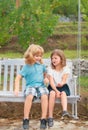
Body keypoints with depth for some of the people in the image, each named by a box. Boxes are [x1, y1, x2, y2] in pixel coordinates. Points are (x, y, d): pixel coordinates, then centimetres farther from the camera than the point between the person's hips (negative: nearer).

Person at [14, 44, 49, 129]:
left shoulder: (41, 65, 12)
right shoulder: (26, 67, 1)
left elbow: (45, 72, 33)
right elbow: (18, 77, 0)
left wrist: (45, 78, 11)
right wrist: (17, 89, -11)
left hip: (41, 85, 2)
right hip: (30, 86, -2)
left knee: (44, 96, -32)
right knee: (29, 96, -37)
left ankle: (43, 119, -28)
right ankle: (26, 119, -27)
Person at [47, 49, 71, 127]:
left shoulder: (66, 69, -1)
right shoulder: (50, 69, -1)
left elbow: (64, 80, -13)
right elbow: (51, 82, -11)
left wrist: (61, 83, -38)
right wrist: (56, 90, -26)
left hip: (63, 87, 1)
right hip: (53, 87, 0)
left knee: (63, 93, -33)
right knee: (52, 93, -32)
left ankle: (65, 111, -51)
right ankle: (50, 117, -33)